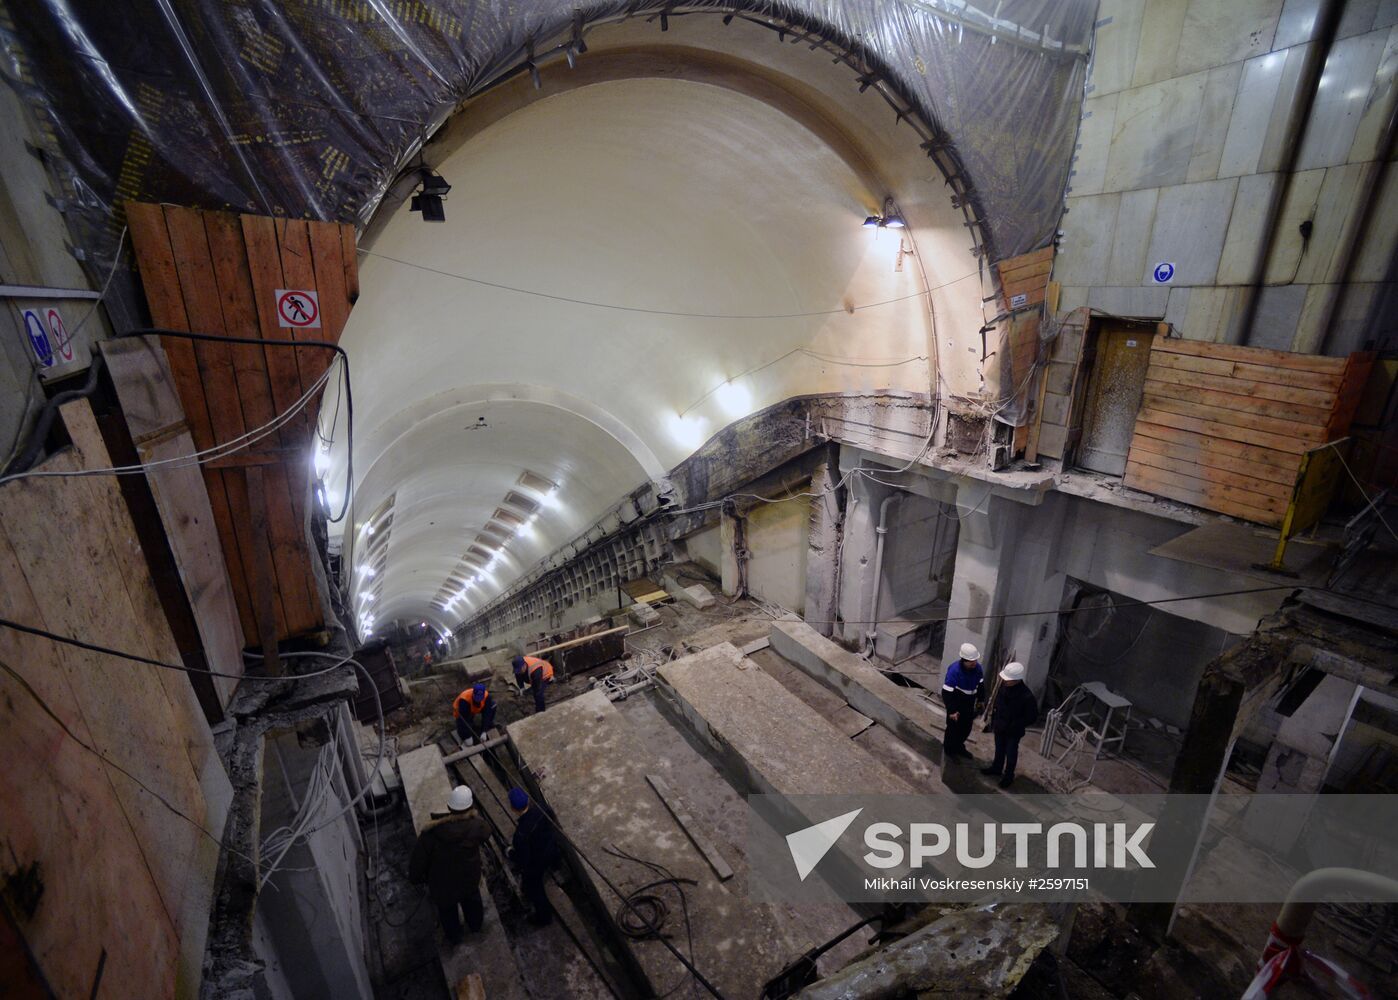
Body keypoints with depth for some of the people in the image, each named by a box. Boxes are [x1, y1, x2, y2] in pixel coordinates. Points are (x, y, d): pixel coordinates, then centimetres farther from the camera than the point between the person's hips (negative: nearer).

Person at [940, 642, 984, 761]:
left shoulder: (977, 667, -12)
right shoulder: (954, 670, -32)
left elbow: (981, 684, 8)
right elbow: (947, 692, -28)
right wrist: (951, 711, -25)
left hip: (969, 704, 6)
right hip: (956, 704, -6)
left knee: (966, 728, 21)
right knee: (953, 728, 9)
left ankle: (959, 747, 45)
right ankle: (949, 750, 32)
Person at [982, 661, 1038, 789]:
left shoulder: (1027, 696, -32)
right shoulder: (1004, 686, -15)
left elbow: (1032, 717, -18)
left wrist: (1014, 726, -19)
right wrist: (994, 721, 7)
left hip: (1014, 731, -5)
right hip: (1000, 727, 5)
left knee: (1011, 753, 17)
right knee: (999, 749, 26)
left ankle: (1008, 775, 40)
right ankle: (997, 768, 48)